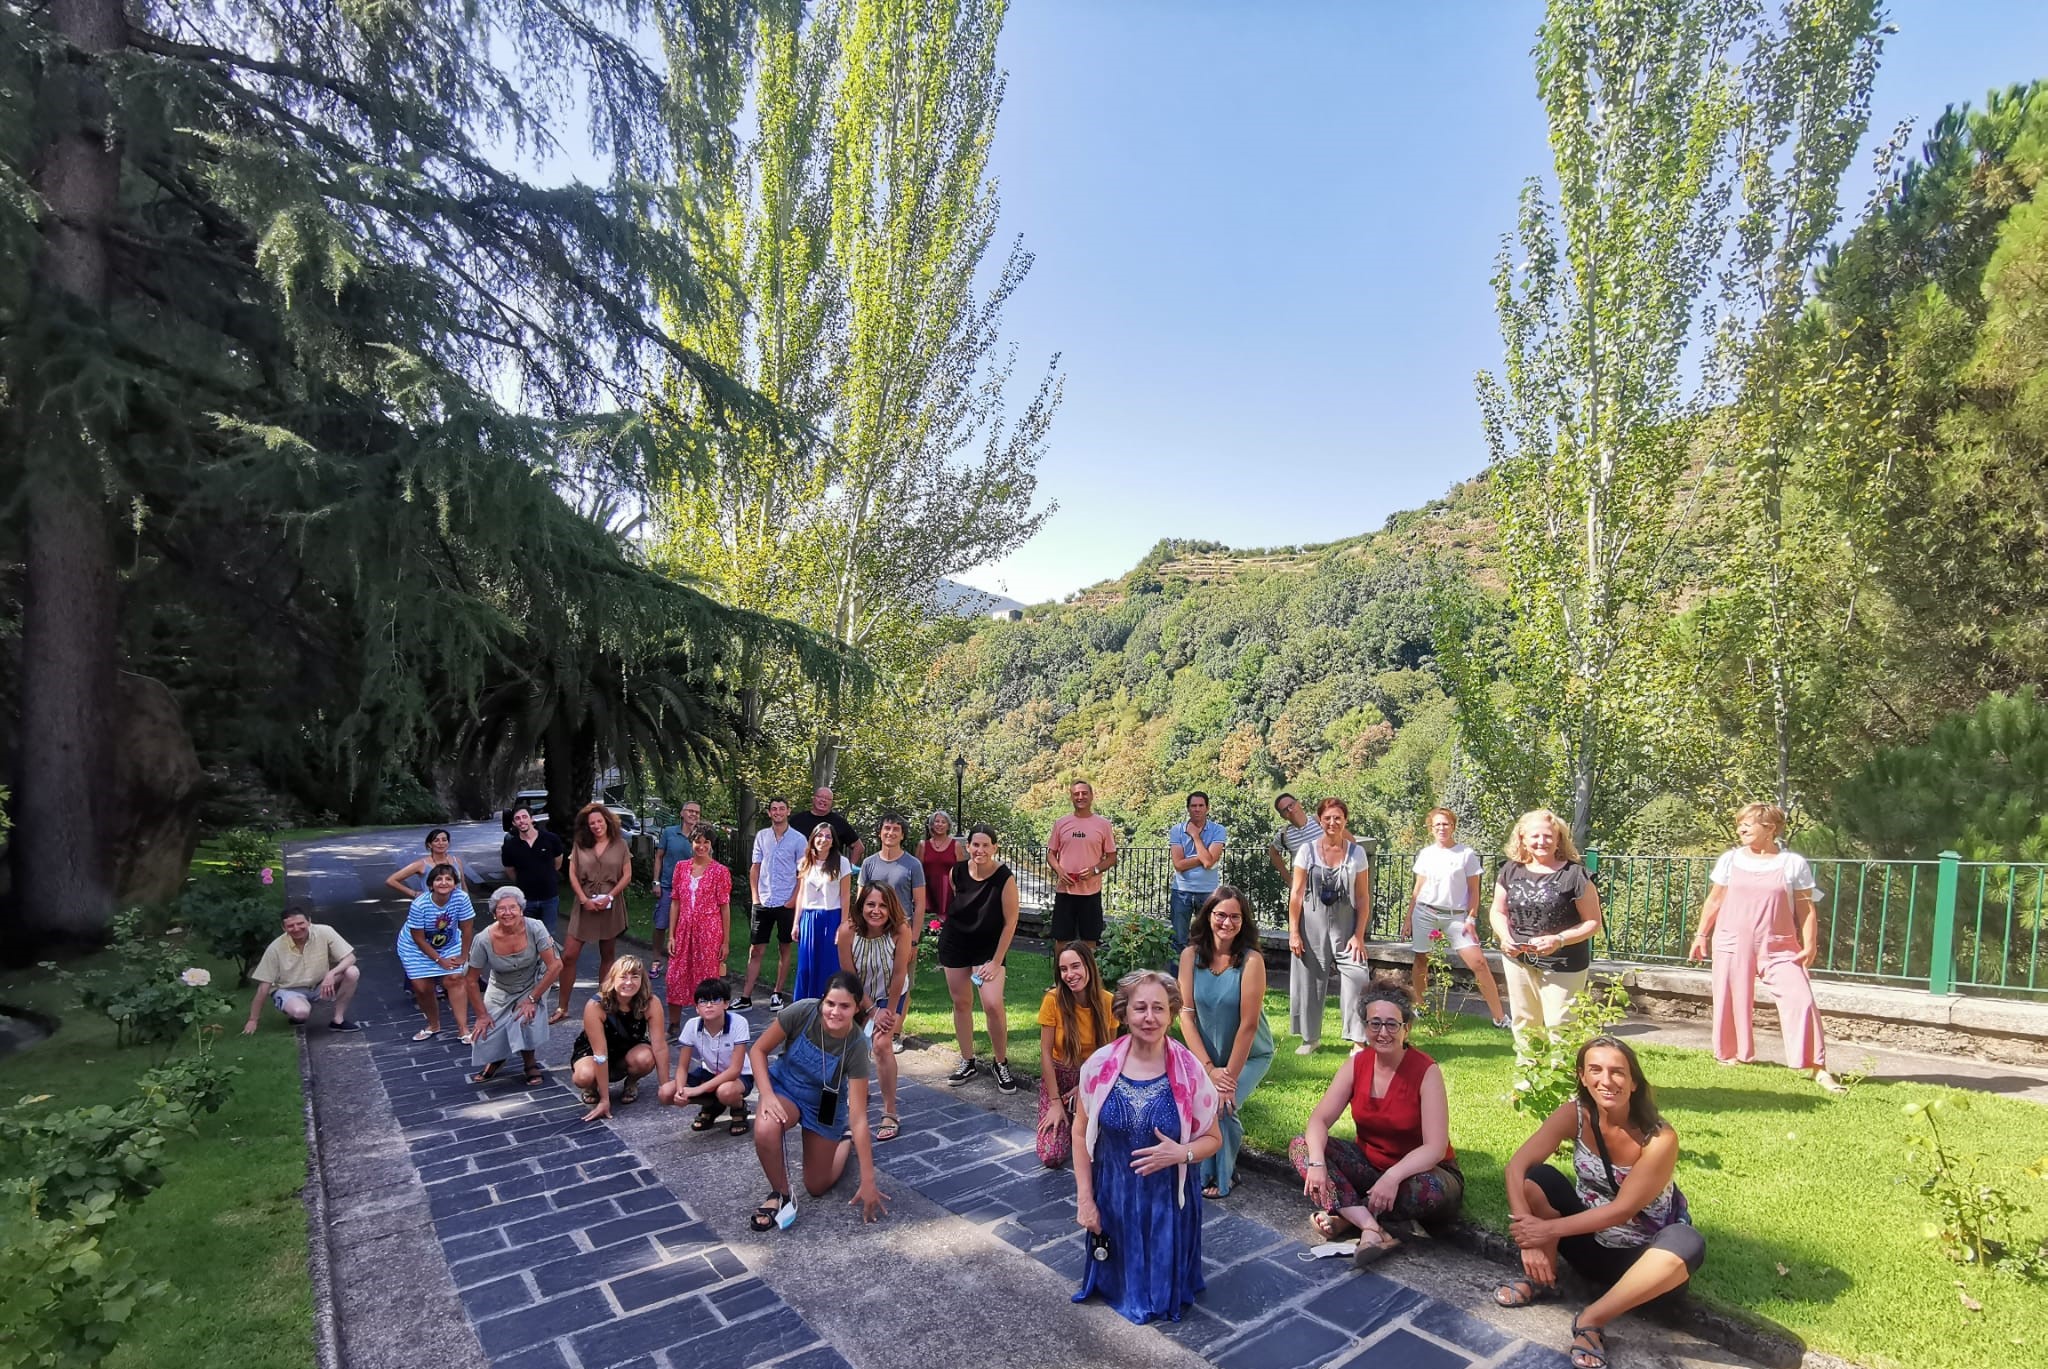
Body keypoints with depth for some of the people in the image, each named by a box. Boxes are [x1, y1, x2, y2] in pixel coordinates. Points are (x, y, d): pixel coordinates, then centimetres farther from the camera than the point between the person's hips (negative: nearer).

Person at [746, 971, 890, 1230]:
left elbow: (858, 1117, -27)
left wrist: (868, 1182, -25)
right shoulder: (802, 1011, -31)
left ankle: (846, 1138, 37)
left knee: (817, 1187, 8)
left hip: (825, 1104, 0)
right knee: (764, 1131, -34)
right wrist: (767, 1095, -28)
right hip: (785, 1087, 0)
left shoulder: (856, 1046, -31)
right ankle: (781, 1195, -7)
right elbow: (758, 1050, -15)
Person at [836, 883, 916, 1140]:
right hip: (858, 995, 3)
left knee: (881, 1044, -19)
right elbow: (849, 976, -19)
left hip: (890, 995, -2)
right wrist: (872, 1010, -14)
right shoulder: (848, 930, -28)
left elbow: (899, 975, -22)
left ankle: (890, 1114, -8)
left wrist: (889, 1012, -15)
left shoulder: (901, 931, -31)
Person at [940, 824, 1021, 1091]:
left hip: (989, 948, -3)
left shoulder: (1005, 878, -20)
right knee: (961, 1003, 10)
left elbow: (1010, 922, -14)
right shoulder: (957, 872, -9)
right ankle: (968, 1063, 26)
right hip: (954, 943, 4)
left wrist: (996, 961, -13)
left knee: (993, 1005, -15)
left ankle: (1002, 1064, 6)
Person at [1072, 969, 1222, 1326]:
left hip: (1169, 1201, -1)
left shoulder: (1189, 1071, -17)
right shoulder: (1099, 1066, -15)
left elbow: (1213, 1139, -5)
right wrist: (1084, 1199, -3)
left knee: (1166, 1286, 15)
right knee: (1118, 1286, 18)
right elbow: (1082, 1134, -3)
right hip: (1112, 1198, 1)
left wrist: (1181, 1153, -24)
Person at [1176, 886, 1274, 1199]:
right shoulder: (1191, 955, -12)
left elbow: (1249, 1024, -21)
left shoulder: (1251, 960, -22)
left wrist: (1230, 1077, -18)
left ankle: (1221, 1176, 6)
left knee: (1218, 1104, -24)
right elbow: (1186, 1013, -11)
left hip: (1249, 1056, -3)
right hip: (1206, 1055, 3)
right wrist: (1209, 1068, -17)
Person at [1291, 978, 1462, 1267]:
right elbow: (1320, 1119, -10)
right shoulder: (1356, 1065, -7)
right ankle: (1372, 1229, -29)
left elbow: (1435, 1147, -24)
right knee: (1300, 1146, -15)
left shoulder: (1426, 1071, -19)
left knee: (1429, 1191, -39)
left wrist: (1393, 1177, -39)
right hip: (1369, 1164, 5)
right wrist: (1317, 1162, -30)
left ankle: (1347, 1213, -17)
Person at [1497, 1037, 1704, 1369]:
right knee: (1535, 1177, -23)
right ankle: (1542, 1278, -4)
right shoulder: (1575, 1115, -16)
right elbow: (1517, 1166, -23)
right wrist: (1529, 1235, -34)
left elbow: (1622, 1210, -24)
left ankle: (1592, 1320, -25)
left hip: (1639, 1255, -2)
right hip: (1589, 1241, 2)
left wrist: (1549, 1230, -26)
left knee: (1687, 1246, -35)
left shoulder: (1659, 1138, -23)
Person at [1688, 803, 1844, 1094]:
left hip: (1778, 946, -2)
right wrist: (1701, 935, 14)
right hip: (1732, 942, 2)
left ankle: (1815, 1067, -5)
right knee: (1732, 1000, 6)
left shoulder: (1794, 864, 1)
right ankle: (1732, 1056, 22)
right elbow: (1715, 900, 14)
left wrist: (1809, 946, -8)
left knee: (1800, 998, -12)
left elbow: (1806, 909, 2)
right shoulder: (1730, 860, 6)